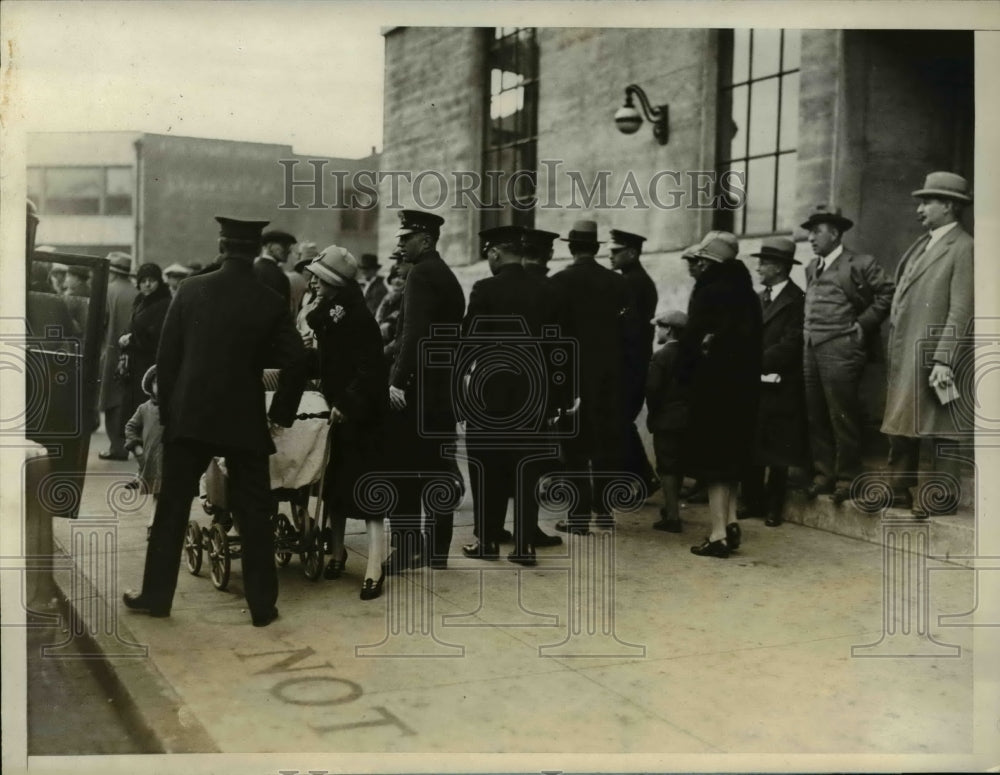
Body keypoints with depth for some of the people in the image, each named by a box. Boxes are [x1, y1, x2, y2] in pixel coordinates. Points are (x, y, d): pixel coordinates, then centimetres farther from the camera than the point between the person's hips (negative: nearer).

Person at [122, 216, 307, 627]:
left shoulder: (190, 289, -2)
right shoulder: (271, 302, -6)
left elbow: (166, 356, 0)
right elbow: (295, 364, -9)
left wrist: (167, 409, 10)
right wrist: (280, 416, 3)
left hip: (188, 416, 1)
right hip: (245, 421, -1)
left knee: (172, 508, 12)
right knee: (254, 514, 7)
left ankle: (155, 595, 20)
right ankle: (262, 604, 12)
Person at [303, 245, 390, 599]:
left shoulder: (359, 318, -16)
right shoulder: (328, 315, 9)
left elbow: (369, 370, -22)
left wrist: (347, 403, -28)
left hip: (361, 415, -8)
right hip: (338, 410, 8)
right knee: (334, 484, 14)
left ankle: (374, 569, -3)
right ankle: (337, 551, 29)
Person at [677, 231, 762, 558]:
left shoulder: (708, 293, -15)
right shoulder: (745, 292, 9)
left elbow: (693, 339, -16)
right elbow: (753, 339, 9)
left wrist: (684, 375, -3)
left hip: (713, 387, -8)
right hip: (743, 385, 8)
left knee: (713, 460, -1)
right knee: (731, 456, 19)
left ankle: (719, 535, 1)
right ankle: (730, 523, 22)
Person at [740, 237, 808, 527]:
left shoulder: (796, 300, -10)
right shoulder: (759, 298, 15)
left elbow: (790, 345, -16)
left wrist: (758, 361, -17)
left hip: (780, 387, -6)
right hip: (754, 383, 6)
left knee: (777, 451, 3)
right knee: (752, 447, 8)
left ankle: (774, 508, 14)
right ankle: (753, 502, 16)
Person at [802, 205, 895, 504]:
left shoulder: (860, 264, -4)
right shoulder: (811, 268, 17)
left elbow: (888, 293, -8)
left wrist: (862, 324, -8)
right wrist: (807, 330, 12)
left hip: (841, 349, -7)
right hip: (811, 350, 7)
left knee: (843, 417, -2)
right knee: (816, 417, 9)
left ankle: (846, 477, 7)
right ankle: (823, 473, 18)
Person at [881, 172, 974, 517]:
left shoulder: (963, 248, -10)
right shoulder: (921, 245, 16)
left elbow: (961, 311, -16)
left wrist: (943, 360, -21)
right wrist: (894, 352, 10)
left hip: (935, 355, -8)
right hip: (905, 355, 9)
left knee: (940, 428, 0)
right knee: (901, 423, 14)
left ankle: (944, 497, 9)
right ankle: (900, 490, 25)